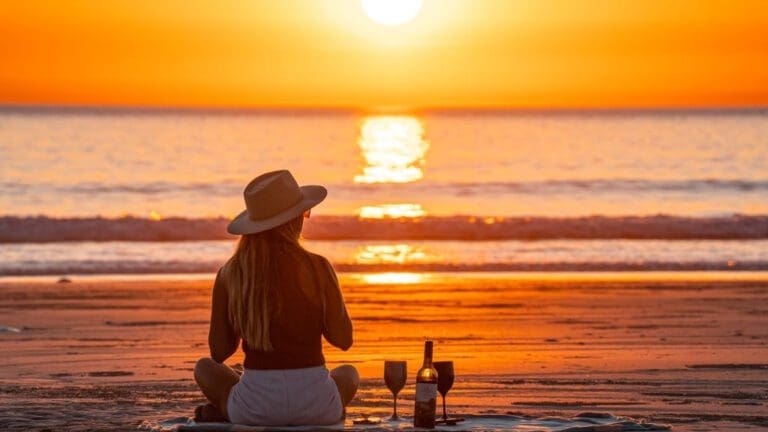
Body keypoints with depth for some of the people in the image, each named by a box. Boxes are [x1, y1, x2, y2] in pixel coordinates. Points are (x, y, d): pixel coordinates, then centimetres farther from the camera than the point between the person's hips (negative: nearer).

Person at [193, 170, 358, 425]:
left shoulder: (229, 275, -4)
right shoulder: (317, 268, -9)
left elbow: (219, 351, 4)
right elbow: (343, 340, -2)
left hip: (254, 406, 1)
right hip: (314, 403, -1)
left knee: (204, 367, 33)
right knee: (348, 374, 35)